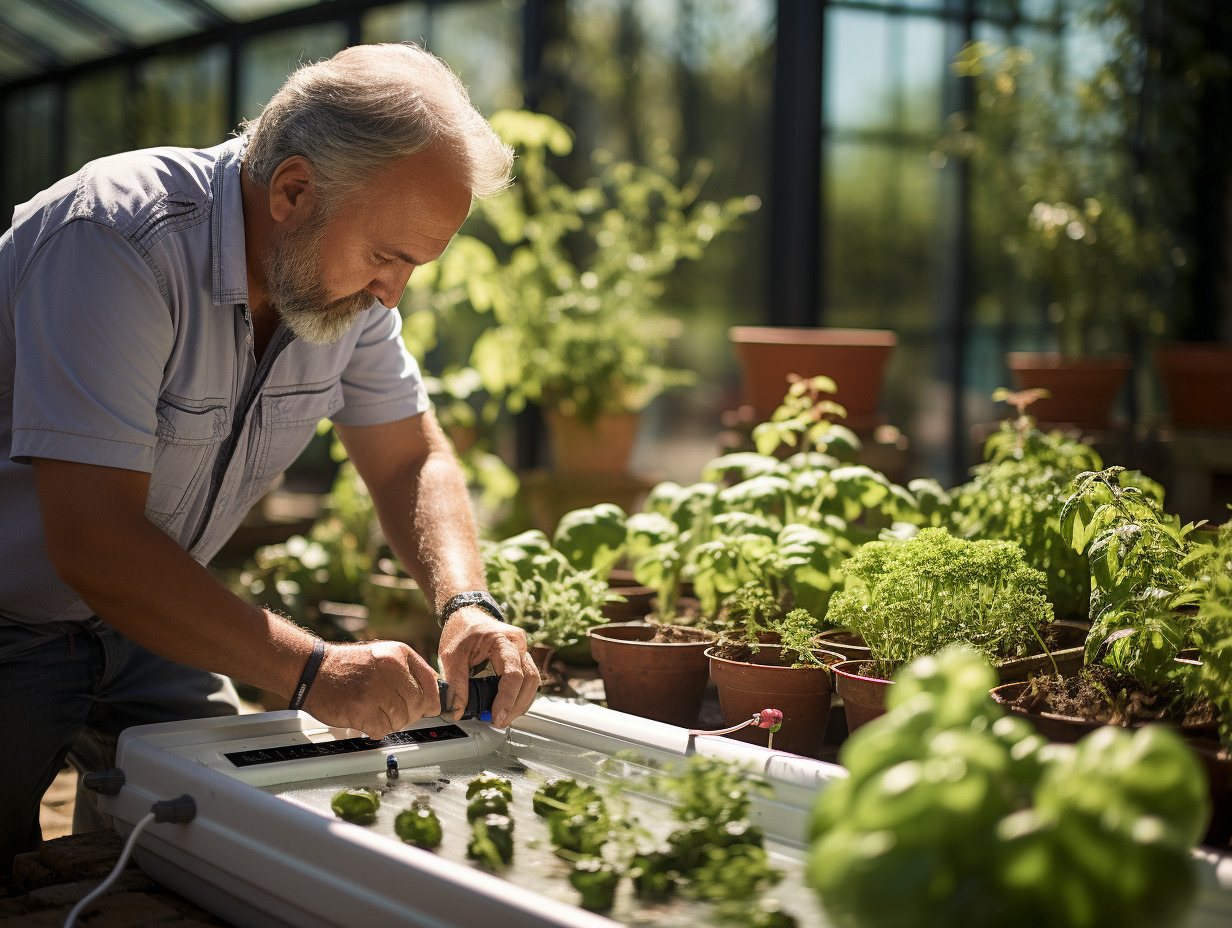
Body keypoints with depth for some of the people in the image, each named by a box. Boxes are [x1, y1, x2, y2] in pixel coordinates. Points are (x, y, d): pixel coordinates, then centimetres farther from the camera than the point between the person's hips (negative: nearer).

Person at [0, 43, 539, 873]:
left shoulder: (345, 273, -8)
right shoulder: (115, 241, -32)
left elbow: (412, 460, 2)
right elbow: (92, 543, -36)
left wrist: (466, 604, -18)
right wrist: (311, 672, -39)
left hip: (146, 620, 6)